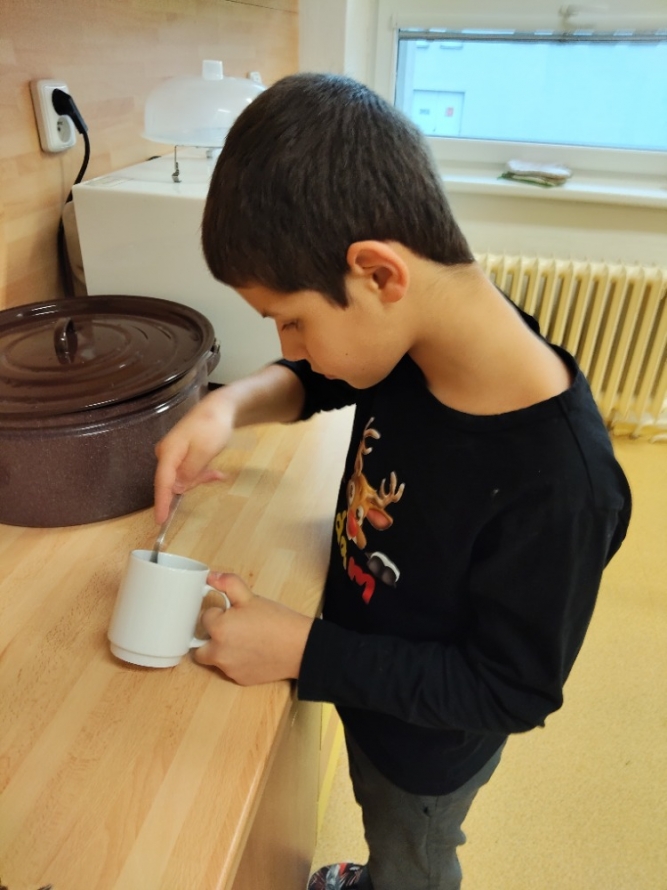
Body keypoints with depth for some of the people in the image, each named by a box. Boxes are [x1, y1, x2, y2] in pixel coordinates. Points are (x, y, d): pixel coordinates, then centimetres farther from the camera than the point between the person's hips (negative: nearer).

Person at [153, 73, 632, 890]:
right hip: (363, 677, 6)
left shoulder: (557, 483, -41)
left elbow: (515, 693, -27)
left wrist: (303, 651, -29)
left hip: (428, 743, -6)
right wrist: (229, 405, -22)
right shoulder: (413, 336, -22)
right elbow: (313, 381, -2)